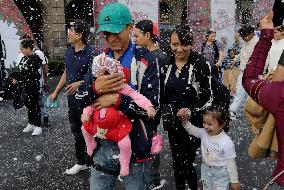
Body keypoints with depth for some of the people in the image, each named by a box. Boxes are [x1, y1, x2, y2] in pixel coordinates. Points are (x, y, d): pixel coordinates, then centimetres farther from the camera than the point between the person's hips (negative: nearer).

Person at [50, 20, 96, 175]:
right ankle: (81, 162, 33)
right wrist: (56, 92, 20)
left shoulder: (90, 53, -17)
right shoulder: (69, 51, 7)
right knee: (76, 131, 17)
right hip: (72, 99, 8)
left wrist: (79, 83, -27)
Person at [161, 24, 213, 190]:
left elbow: (208, 97, -12)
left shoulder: (201, 64, -14)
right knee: (176, 161, 16)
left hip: (193, 123, -5)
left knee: (186, 162, -2)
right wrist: (164, 111, 2)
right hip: (172, 122, 5)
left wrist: (191, 111, -24)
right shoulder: (166, 63, 1)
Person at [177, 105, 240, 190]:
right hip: (206, 170, 6)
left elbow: (230, 163, -19)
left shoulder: (227, 142, -26)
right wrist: (185, 121, -19)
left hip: (221, 173, -5)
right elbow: (192, 130, 1)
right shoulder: (204, 133, -13)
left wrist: (234, 181, -11)